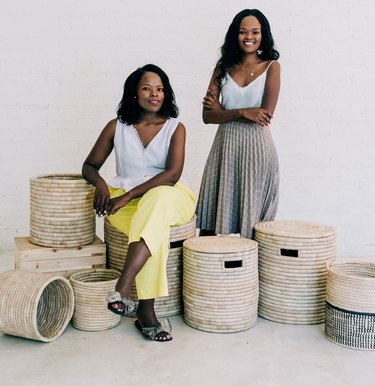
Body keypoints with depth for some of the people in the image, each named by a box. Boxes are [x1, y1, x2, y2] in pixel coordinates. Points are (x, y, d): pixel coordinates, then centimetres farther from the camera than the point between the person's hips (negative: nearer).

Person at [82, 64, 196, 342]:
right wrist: (100, 183, -12)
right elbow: (89, 166, 13)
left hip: (168, 197, 0)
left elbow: (172, 174, -13)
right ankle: (146, 312, -32)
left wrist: (128, 195, -21)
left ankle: (123, 289, -44)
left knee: (157, 202, -39)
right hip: (125, 199, 1)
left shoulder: (175, 128, 1)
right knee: (156, 230, -34)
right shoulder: (117, 127, 7)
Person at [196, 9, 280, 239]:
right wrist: (242, 112, -15)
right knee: (213, 213, 3)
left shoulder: (271, 67, 2)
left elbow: (265, 115, -10)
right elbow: (207, 115, 0)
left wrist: (222, 111, -4)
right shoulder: (224, 68, 9)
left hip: (257, 147, -3)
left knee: (254, 216, 3)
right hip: (225, 146, 3)